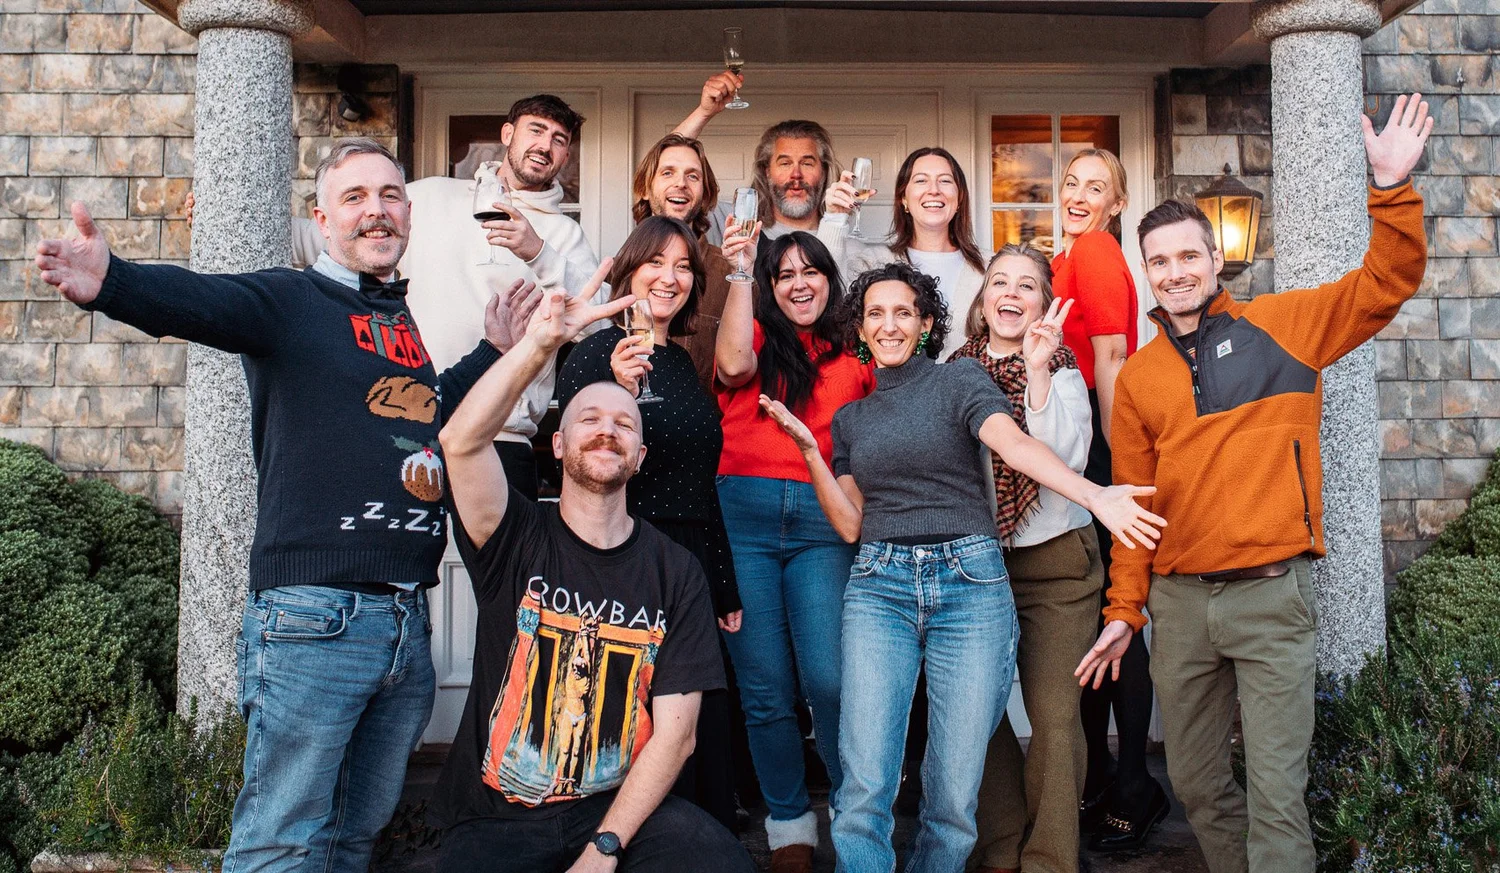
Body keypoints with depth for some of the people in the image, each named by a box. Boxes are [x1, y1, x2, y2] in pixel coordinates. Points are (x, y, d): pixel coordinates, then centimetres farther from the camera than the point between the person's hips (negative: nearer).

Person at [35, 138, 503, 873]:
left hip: (408, 620, 6)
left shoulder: (416, 319, 16)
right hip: (312, 617, -6)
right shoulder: (289, 300, -2)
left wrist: (495, 348, 25)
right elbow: (195, 301, -23)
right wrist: (110, 283, -43)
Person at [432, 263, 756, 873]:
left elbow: (676, 731, -4)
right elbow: (461, 441, -22)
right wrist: (542, 341, -29)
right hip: (499, 816, 0)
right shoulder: (518, 539, -2)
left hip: (625, 806, 1)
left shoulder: (675, 571, 1)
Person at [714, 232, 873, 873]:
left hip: (823, 522, 0)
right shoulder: (757, 335, 11)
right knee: (765, 687, 3)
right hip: (744, 515, 0)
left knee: (828, 679, -11)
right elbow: (734, 363, -12)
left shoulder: (854, 357, 16)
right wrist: (739, 275, -7)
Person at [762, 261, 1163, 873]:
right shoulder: (850, 418, 18)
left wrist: (1096, 495, -30)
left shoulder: (960, 380, 6)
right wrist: (808, 449, 4)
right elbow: (850, 525, 14)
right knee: (866, 788, -10)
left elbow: (1015, 443, -13)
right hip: (878, 587, 2)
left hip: (969, 581, -2)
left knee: (954, 794, 0)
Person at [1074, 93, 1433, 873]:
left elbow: (1386, 284, -5)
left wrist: (1392, 187, -19)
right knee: (1196, 783, 14)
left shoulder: (1280, 326, 2)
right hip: (1178, 601, 4)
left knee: (1276, 790, -3)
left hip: (1270, 594, -3)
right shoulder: (1137, 378, 9)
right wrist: (1124, 609, 7)